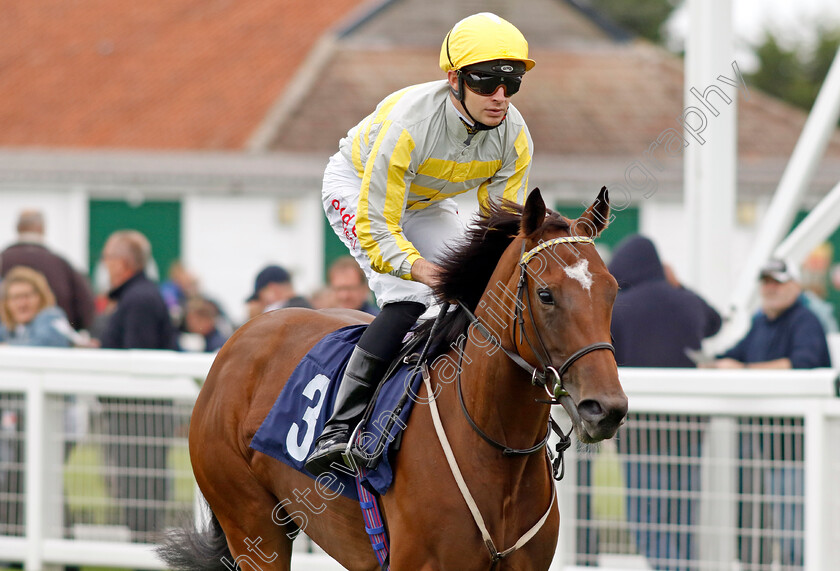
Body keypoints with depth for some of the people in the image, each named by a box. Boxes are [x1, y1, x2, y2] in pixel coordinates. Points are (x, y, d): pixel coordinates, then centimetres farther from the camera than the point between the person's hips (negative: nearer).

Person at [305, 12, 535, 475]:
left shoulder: (514, 137, -21)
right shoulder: (408, 121, -39)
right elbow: (374, 222, -38)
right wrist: (418, 267, -55)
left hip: (427, 203, 6)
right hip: (356, 187, -6)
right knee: (408, 302, -28)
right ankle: (339, 426, -30)